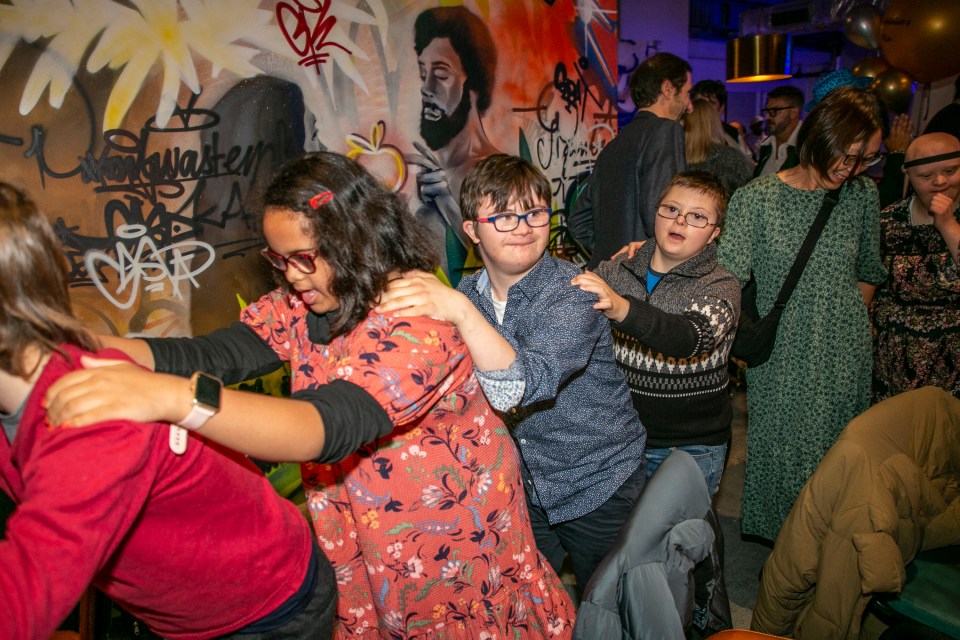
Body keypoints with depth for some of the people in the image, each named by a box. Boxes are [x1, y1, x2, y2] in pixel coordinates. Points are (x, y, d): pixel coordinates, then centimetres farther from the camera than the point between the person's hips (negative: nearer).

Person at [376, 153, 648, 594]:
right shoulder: (467, 294, -6)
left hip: (596, 485, -4)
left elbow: (525, 383, -41)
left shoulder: (572, 292, -24)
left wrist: (460, 311, -51)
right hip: (517, 487, 5)